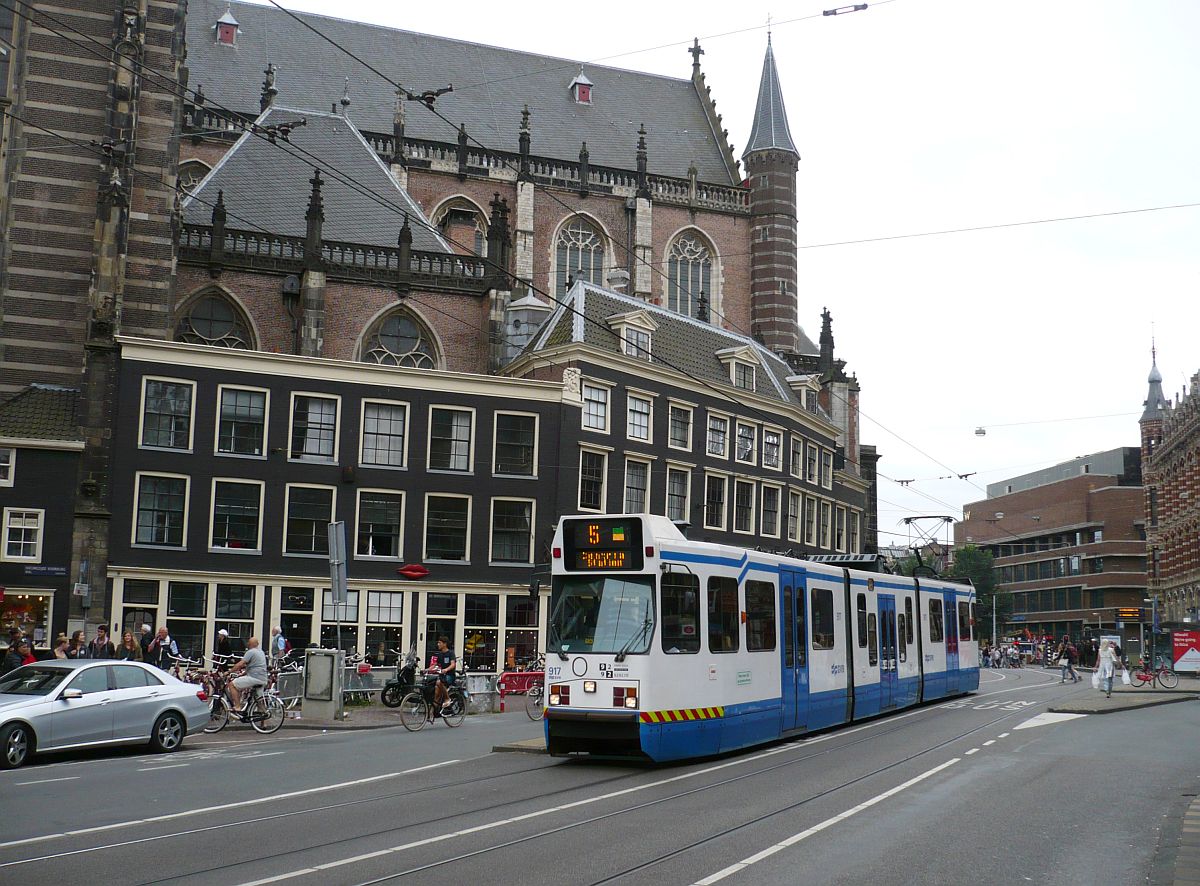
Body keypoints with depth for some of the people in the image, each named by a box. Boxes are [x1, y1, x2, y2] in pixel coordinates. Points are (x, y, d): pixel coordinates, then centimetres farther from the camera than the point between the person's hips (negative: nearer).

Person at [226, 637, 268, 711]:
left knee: (232, 684, -6)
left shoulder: (250, 652, -9)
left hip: (254, 678, -9)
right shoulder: (260, 652, 19)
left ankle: (237, 707, -14)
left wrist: (229, 671, -7)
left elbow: (240, 664, -15)